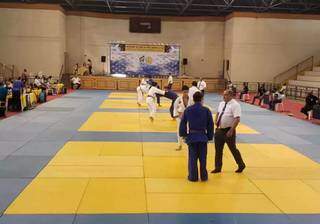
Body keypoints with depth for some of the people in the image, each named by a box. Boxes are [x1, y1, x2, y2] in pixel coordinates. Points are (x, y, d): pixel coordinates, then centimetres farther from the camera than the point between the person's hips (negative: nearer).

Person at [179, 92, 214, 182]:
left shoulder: (188, 110, -2)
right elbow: (210, 125, 2)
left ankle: (193, 176, 13)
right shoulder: (206, 110, -4)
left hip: (191, 136, 0)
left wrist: (183, 134, 16)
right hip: (203, 137, 0)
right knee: (203, 158, 11)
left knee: (192, 158, 8)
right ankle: (203, 176, 20)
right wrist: (210, 137, 13)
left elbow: (183, 123, 4)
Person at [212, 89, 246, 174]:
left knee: (233, 148, 6)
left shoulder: (235, 105, -16)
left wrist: (231, 130, -26)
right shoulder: (221, 103, 8)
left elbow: (237, 119, -22)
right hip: (219, 130, 7)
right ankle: (218, 168, 25)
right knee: (218, 149, 12)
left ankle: (241, 165, 28)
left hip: (228, 130, -7)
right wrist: (216, 121, 5)